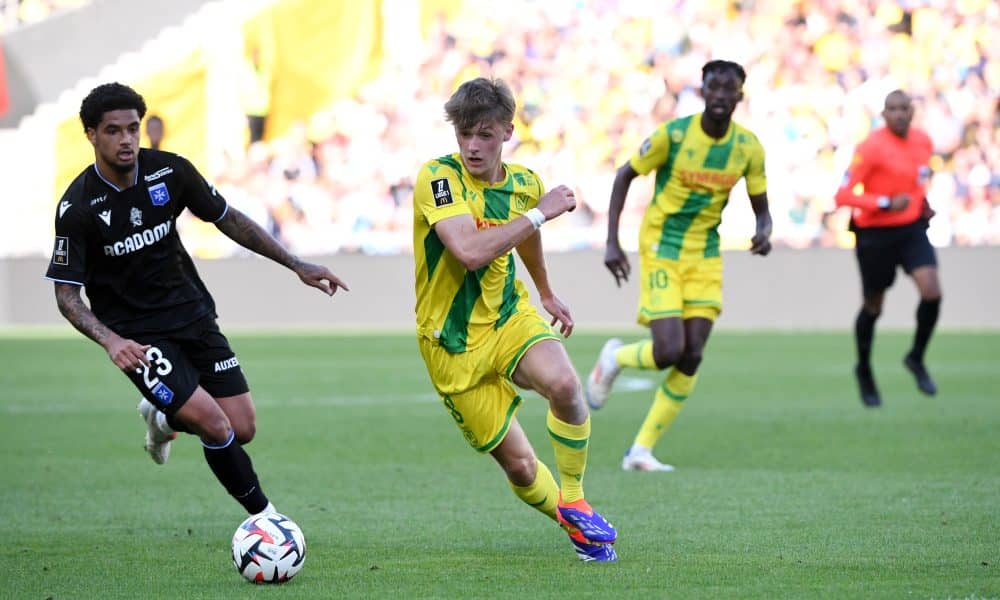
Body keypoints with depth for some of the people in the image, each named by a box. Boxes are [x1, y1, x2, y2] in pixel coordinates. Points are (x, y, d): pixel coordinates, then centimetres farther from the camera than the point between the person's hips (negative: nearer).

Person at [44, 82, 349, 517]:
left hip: (193, 314, 5)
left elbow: (227, 219, 8)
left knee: (243, 429, 0)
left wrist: (296, 265, 6)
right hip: (136, 335, -5)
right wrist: (110, 341, -31)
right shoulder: (77, 207, -18)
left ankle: (163, 419, 31)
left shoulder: (170, 171, -7)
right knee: (214, 425, -19)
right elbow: (66, 293, -14)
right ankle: (265, 516, 2)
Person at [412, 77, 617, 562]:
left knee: (563, 383, -30)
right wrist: (540, 212, -26)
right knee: (519, 466, -4)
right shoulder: (439, 177, -17)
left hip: (510, 318, 3)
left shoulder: (525, 183, 1)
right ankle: (573, 525, 26)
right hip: (453, 343, -3)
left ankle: (574, 502, -8)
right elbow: (470, 250, -33)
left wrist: (547, 294, 41)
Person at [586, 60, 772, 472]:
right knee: (669, 352, -16)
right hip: (661, 248, -4)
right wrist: (612, 242, -11)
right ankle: (615, 358, 20)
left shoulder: (748, 147, -4)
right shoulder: (673, 134, -15)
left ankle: (641, 451, 4)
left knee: (692, 357, -5)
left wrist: (763, 233, -19)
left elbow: (761, 207, 5)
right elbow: (624, 176, -4)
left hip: (705, 255, 4)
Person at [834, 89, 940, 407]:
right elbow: (843, 195, -20)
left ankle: (916, 358, 7)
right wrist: (886, 204, -28)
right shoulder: (871, 148, -18)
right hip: (875, 234, -4)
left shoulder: (923, 142, 2)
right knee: (873, 307, 9)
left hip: (912, 229, 4)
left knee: (932, 292, -16)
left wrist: (923, 203, 7)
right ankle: (864, 371, 33)